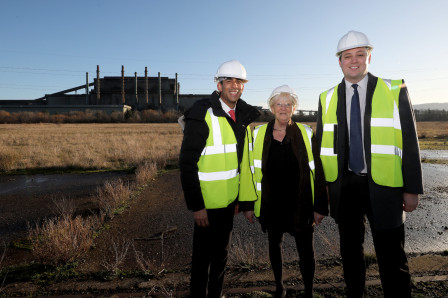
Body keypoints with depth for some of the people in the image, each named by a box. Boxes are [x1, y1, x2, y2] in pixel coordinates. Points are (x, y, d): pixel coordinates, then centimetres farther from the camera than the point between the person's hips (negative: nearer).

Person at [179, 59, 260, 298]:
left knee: (221, 252, 22)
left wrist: (240, 197, 11)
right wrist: (196, 206, -19)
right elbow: (187, 163, -18)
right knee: (203, 257, 9)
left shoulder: (242, 116, 7)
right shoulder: (202, 114, -15)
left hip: (229, 200, 7)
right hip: (208, 203, -7)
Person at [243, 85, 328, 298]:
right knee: (274, 246, 18)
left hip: (300, 205, -1)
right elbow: (252, 170, 3)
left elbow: (317, 171, -2)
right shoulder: (258, 134, -1)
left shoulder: (305, 133, -3)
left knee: (306, 250, 7)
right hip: (271, 205, 2)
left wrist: (320, 206, -4)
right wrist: (249, 203, 3)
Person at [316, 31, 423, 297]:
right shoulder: (327, 98, 6)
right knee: (350, 251, 17)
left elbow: (409, 141, -1)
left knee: (392, 258, 5)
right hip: (344, 186, 3)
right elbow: (320, 143, 8)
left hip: (383, 186, -2)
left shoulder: (395, 91, -1)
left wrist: (412, 189, -4)